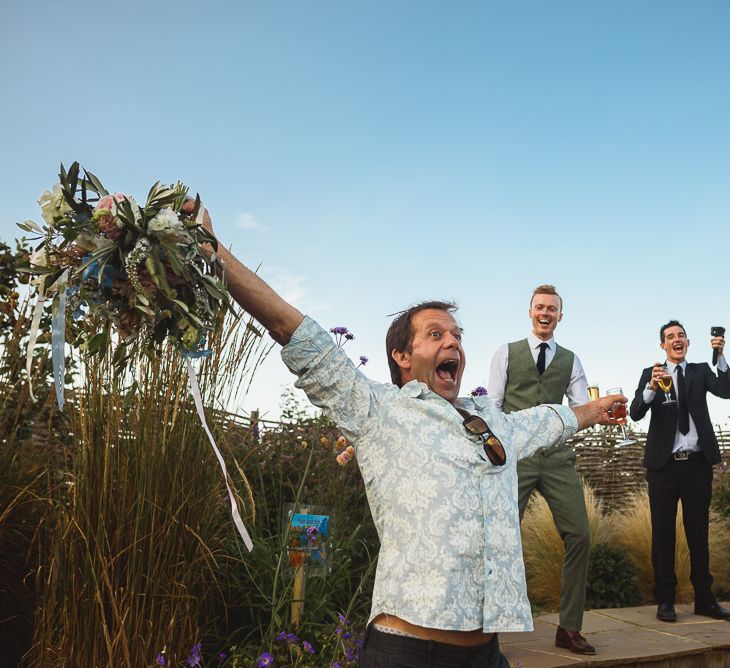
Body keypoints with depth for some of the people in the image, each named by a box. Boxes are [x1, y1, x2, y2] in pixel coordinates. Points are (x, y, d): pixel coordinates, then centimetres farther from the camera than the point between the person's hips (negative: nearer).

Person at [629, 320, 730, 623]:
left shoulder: (701, 371, 10)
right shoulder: (650, 373, 5)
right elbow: (636, 413, -8)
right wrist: (651, 387, -26)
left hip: (698, 463, 2)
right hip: (664, 464, -2)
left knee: (698, 533, 9)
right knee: (663, 533, 3)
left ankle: (704, 599, 17)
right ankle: (665, 601, 9)